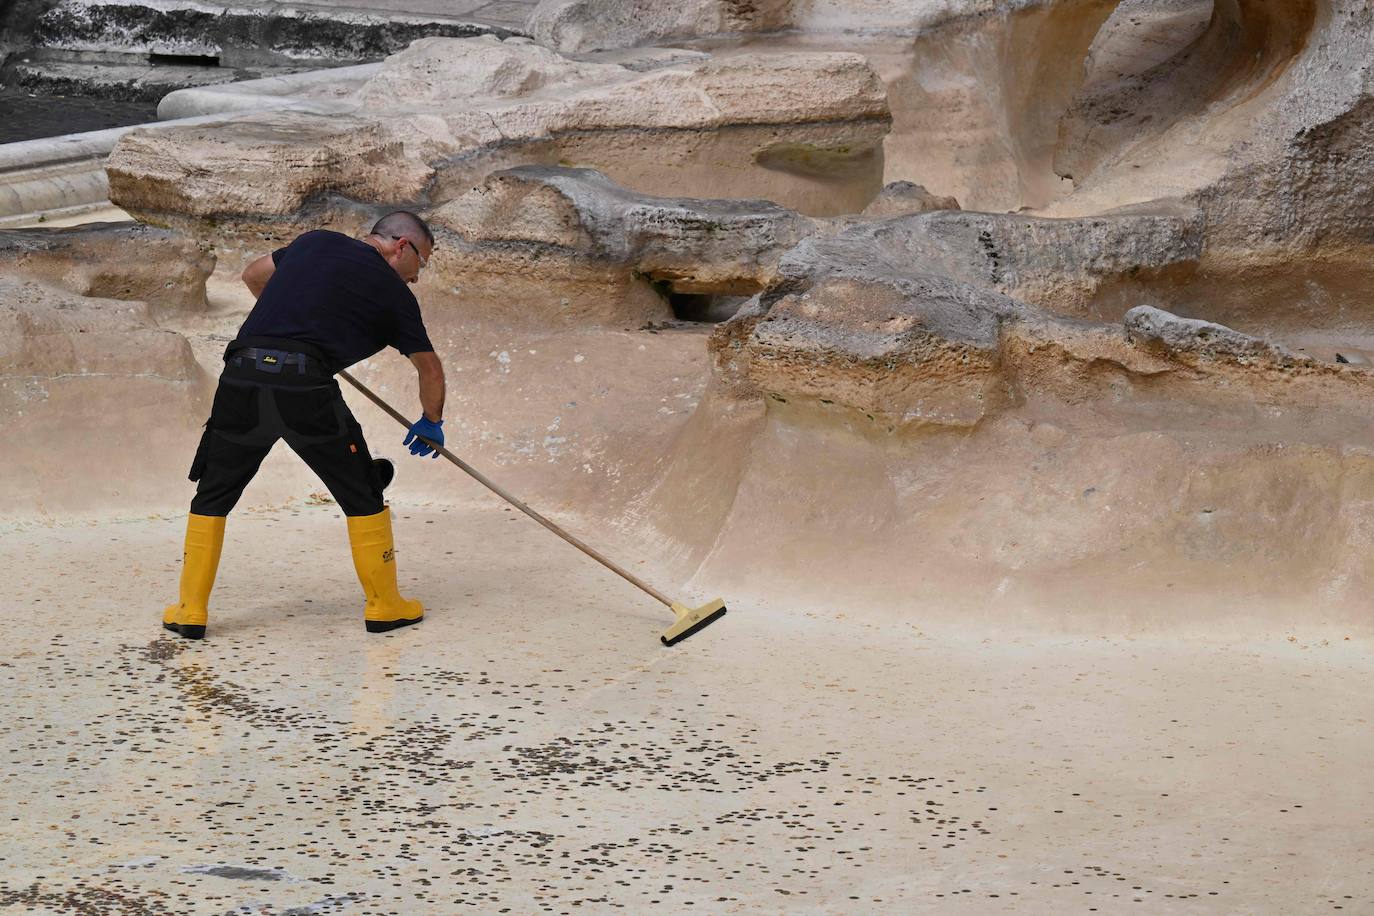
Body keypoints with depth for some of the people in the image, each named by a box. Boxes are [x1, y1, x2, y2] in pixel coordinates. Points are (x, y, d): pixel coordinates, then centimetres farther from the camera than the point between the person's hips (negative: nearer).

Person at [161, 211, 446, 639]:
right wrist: (431, 423, 40)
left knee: (213, 496, 18)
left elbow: (253, 276, 37)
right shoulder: (393, 291, 12)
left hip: (241, 376, 3)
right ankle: (384, 606, 21)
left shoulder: (315, 242, 22)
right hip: (306, 387, -3)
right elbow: (430, 369, 22)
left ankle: (190, 611, 18)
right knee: (362, 493, 15)